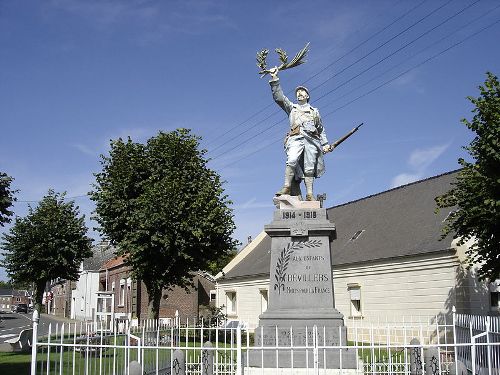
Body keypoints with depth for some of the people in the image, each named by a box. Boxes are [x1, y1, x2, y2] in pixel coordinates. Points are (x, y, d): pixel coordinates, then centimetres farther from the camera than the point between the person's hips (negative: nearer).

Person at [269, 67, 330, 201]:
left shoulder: (315, 111, 29)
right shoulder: (291, 107, 25)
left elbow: (321, 129, 26)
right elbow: (278, 96, 12)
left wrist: (325, 143, 13)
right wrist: (274, 79, 4)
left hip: (312, 139, 2)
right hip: (296, 138, -1)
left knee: (309, 168, -7)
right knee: (292, 161, -26)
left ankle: (309, 194, -9)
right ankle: (287, 187, -26)